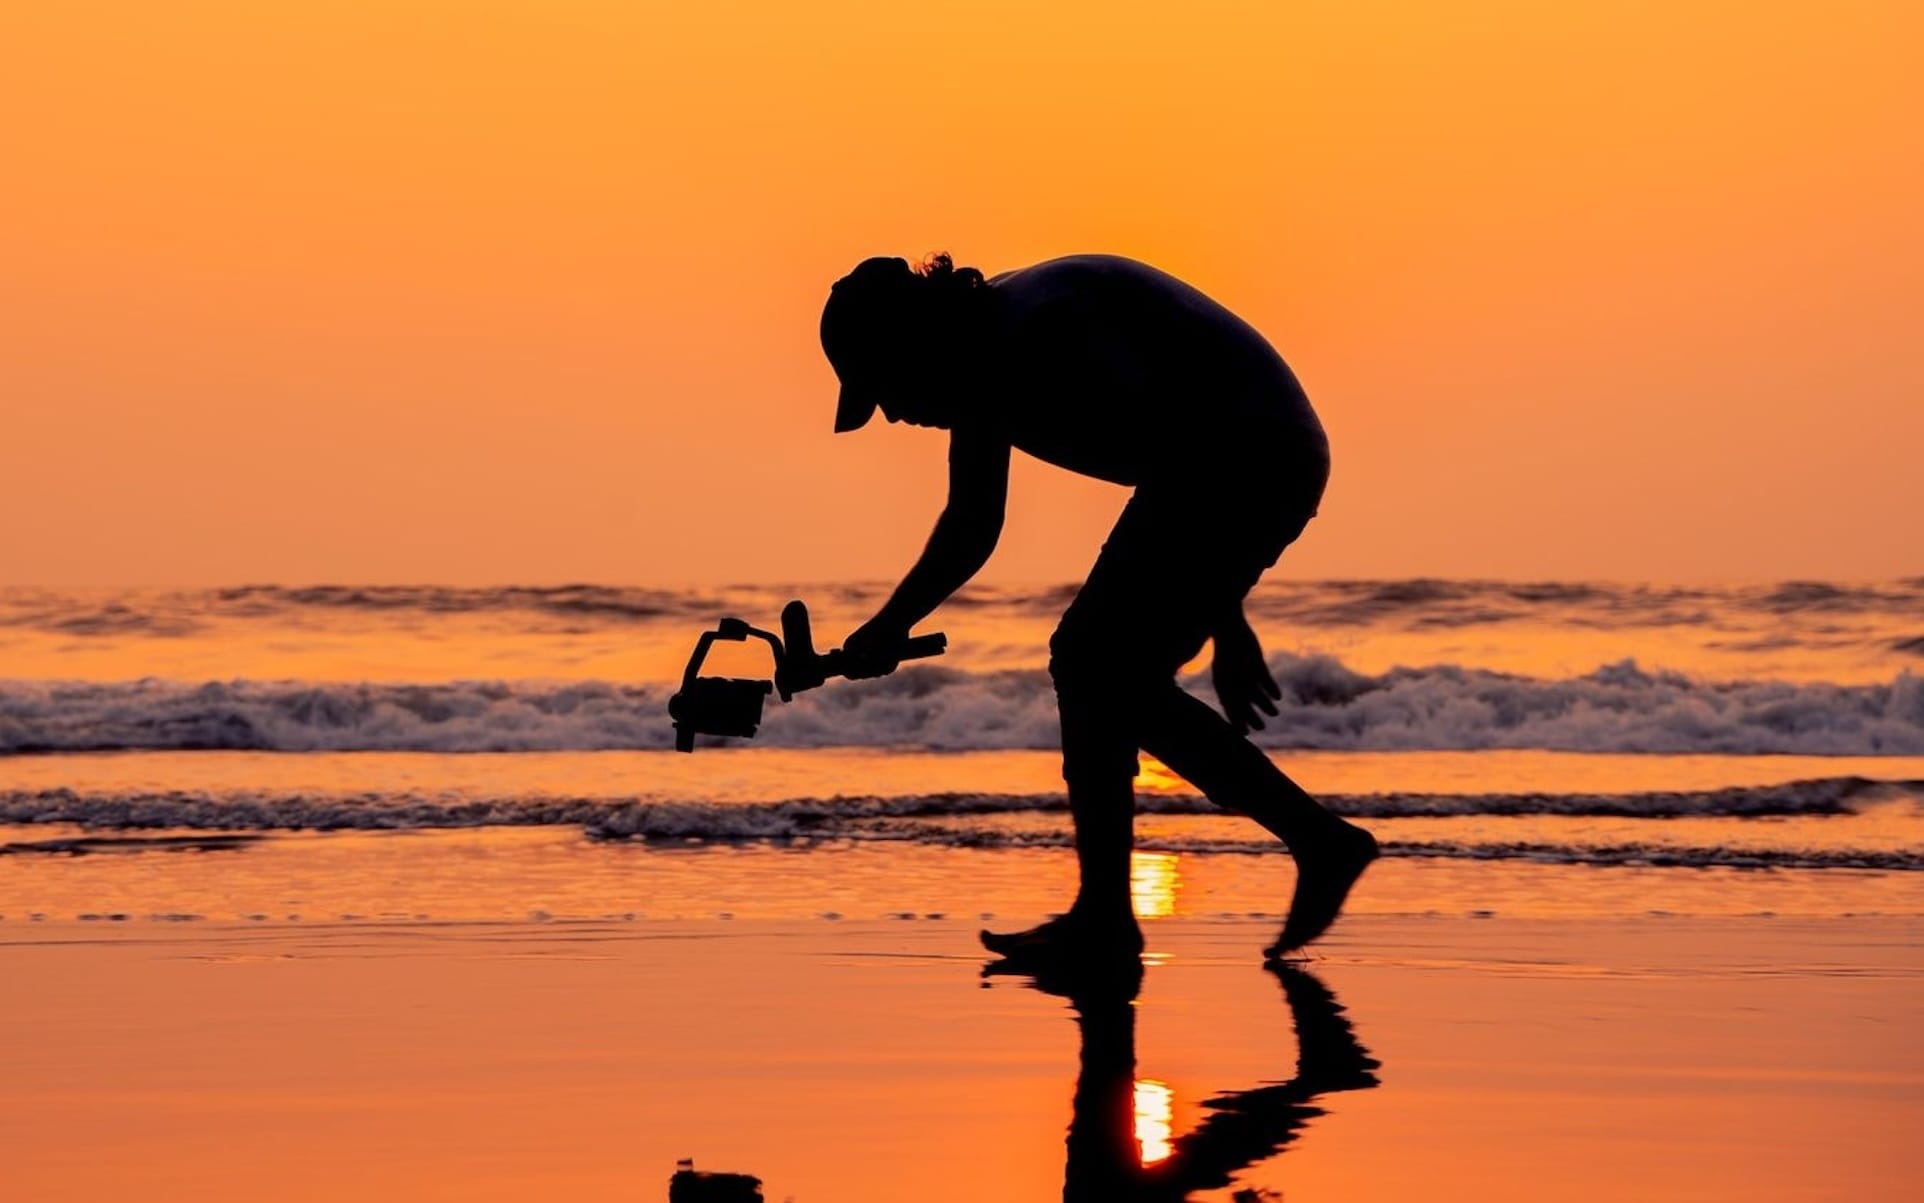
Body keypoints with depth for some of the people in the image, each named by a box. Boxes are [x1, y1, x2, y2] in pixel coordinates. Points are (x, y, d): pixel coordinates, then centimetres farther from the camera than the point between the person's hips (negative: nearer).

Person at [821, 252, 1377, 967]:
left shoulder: (1039, 335, -22)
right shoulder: (987, 362, 10)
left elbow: (1183, 450, -27)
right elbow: (971, 527, 26)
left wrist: (1225, 625, -27)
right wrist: (890, 625, 19)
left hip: (1253, 460, -10)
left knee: (1093, 668, -8)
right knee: (1112, 681, 12)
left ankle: (1102, 921, -1)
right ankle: (1320, 841, 14)